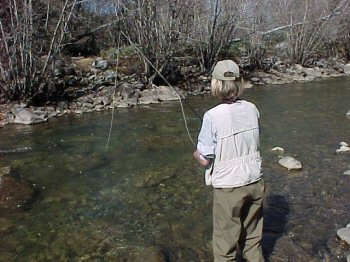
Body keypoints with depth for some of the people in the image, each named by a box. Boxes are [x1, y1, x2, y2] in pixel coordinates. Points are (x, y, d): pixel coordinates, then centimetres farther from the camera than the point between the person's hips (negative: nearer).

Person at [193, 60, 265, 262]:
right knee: (253, 241, 24)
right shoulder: (252, 109, -4)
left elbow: (205, 160, -15)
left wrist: (197, 154, 5)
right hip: (255, 183, 5)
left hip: (228, 187, -5)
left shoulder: (213, 116, -21)